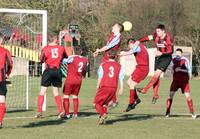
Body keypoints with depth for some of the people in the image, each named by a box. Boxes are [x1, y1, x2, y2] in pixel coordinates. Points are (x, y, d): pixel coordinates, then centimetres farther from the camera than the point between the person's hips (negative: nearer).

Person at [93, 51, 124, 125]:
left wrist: (98, 87, 8)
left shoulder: (103, 65, 4)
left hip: (104, 87, -3)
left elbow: (100, 77, 1)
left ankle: (102, 114, -19)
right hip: (113, 88, 3)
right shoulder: (119, 66, 9)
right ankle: (102, 119, 6)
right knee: (105, 103, 20)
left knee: (96, 103, 7)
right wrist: (121, 89, 0)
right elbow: (121, 78, 1)